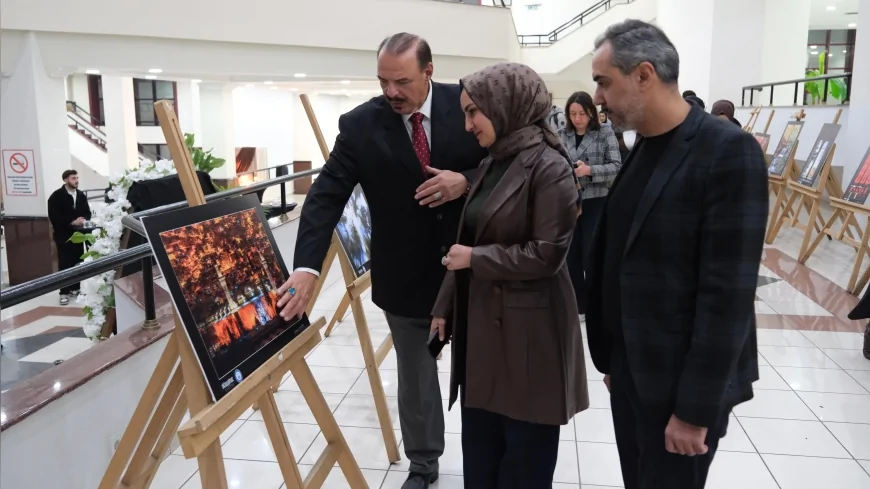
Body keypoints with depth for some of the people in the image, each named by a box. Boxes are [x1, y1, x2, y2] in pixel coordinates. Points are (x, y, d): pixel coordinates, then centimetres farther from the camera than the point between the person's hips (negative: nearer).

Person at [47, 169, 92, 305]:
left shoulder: (81, 195, 8)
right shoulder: (56, 196, -8)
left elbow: (87, 212, 10)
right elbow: (54, 217, -13)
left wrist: (83, 219, -13)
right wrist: (71, 222, -22)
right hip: (63, 235, -5)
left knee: (78, 262, 8)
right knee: (65, 263, -4)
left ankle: (75, 288, 20)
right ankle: (64, 292, 0)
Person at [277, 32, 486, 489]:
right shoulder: (360, 124, -11)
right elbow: (326, 195, -16)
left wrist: (466, 180, -20)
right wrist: (307, 267, -28)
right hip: (405, 275, 0)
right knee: (414, 376, 15)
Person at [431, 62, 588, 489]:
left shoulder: (548, 166, -15)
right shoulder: (492, 163, 10)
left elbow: (547, 255, -19)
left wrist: (475, 258, -13)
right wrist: (445, 306, 12)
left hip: (527, 333, -8)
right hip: (481, 325, 8)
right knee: (479, 453, 19)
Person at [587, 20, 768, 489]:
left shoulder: (728, 151, -18)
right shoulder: (642, 150, 7)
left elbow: (728, 295, -20)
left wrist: (695, 407, -18)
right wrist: (612, 359, 12)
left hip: (681, 381, -7)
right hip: (631, 370, 7)